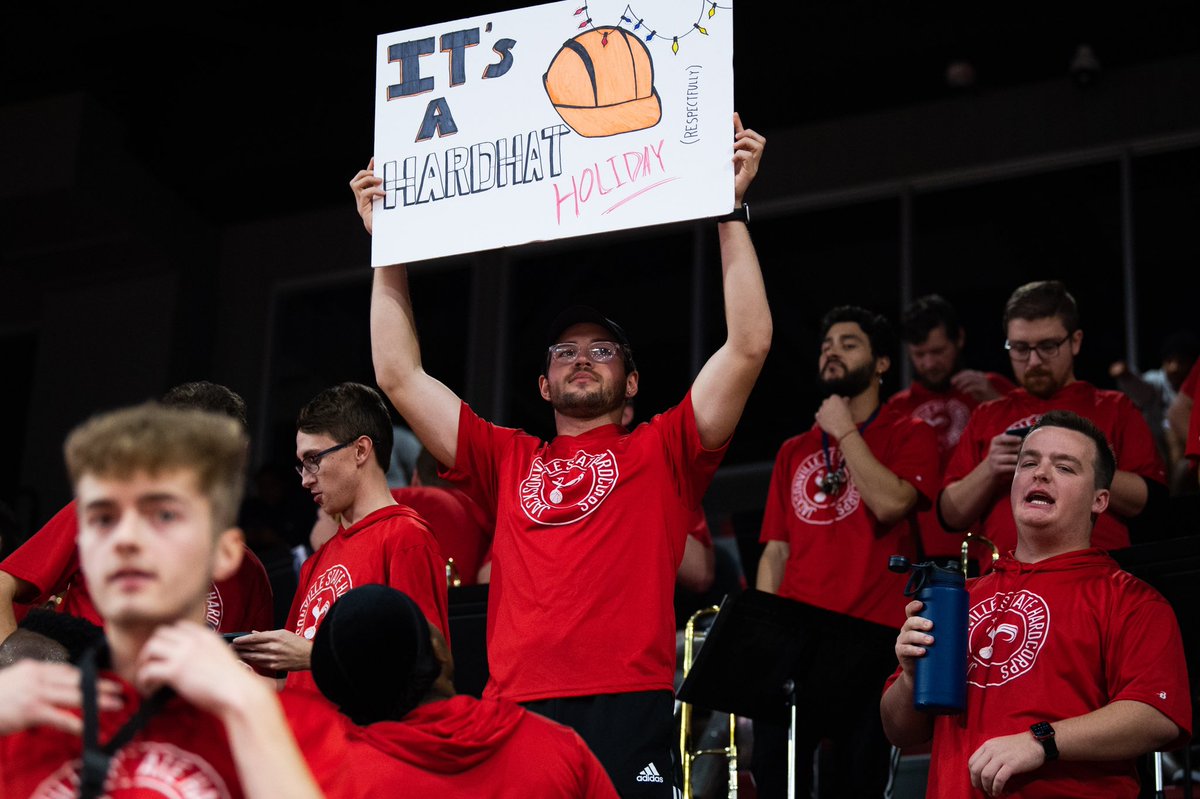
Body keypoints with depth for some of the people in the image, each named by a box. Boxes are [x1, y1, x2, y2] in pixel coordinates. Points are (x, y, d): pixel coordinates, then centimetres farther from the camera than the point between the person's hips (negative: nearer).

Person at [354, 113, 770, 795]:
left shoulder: (661, 451, 14)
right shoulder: (509, 461, 22)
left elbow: (749, 345, 4)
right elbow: (400, 376, 23)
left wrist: (731, 207, 2)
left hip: (628, 712, -3)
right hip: (512, 712, 3)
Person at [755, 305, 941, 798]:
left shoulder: (909, 436, 7)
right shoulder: (793, 452, 21)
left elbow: (890, 503, -13)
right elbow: (775, 552, 18)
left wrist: (845, 431, -2)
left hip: (870, 635, -4)